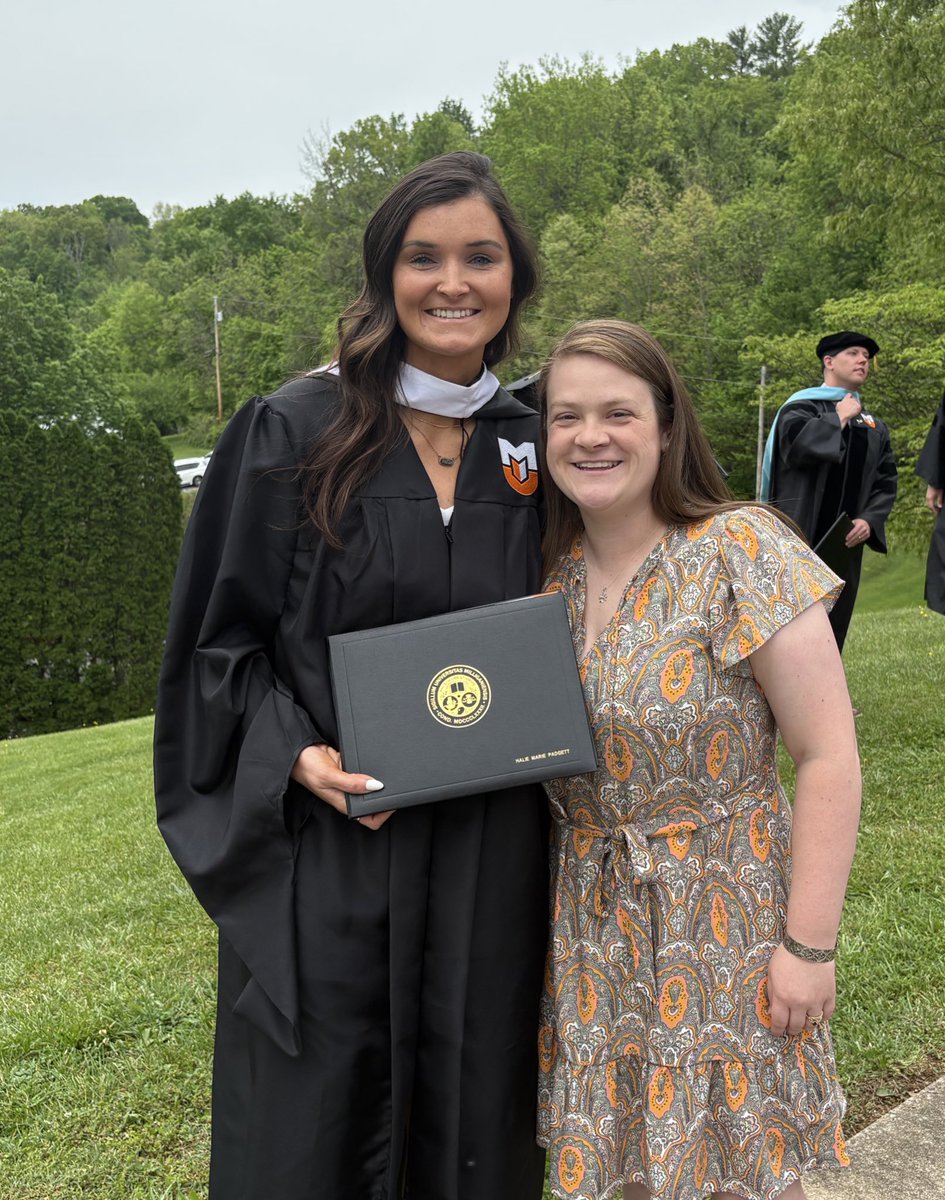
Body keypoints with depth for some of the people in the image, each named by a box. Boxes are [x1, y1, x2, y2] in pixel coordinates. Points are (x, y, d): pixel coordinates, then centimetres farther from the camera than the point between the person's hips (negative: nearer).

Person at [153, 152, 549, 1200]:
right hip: (321, 851, -3)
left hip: (490, 859, 4)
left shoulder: (531, 447, 5)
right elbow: (219, 636, -3)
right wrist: (296, 755, -16)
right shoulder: (295, 432, -6)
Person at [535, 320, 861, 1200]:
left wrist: (809, 943, -15)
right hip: (590, 925, 4)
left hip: (725, 920, -4)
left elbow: (827, 756, -15)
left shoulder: (742, 552, -15)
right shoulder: (547, 572, 0)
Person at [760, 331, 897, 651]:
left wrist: (870, 520, -4)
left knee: (833, 631, 9)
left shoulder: (875, 427, 17)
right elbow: (797, 443, -21)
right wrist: (840, 418, -6)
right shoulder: (802, 405, 1)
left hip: (845, 545, 6)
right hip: (797, 540, -6)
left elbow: (886, 483, 14)